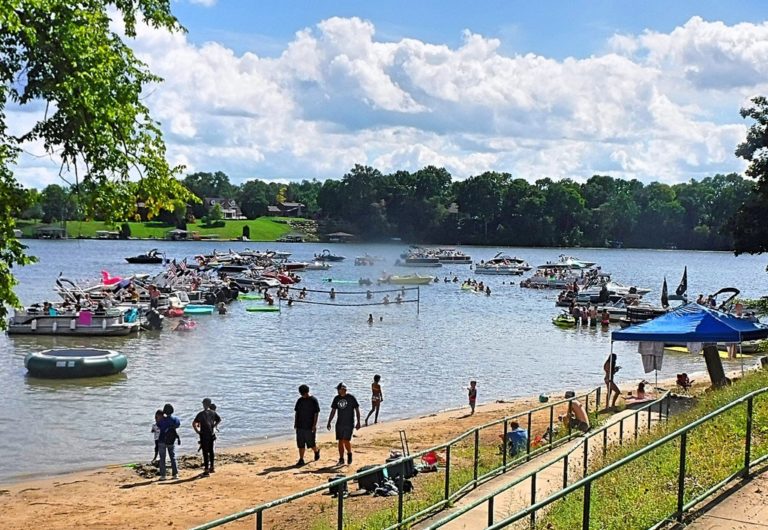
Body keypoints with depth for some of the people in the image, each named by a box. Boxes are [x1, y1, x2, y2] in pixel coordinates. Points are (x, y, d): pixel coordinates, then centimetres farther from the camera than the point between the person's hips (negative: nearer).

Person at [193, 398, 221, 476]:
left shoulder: (201, 414, -14)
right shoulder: (213, 413, 3)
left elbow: (194, 423, -21)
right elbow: (219, 420, 17)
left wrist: (197, 431, -8)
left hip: (204, 435, -6)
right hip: (211, 434, 6)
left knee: (205, 452, -4)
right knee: (211, 451, 18)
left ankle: (206, 470, -6)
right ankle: (211, 467, 30)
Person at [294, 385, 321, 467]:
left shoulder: (313, 400, -7)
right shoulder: (299, 400, 8)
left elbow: (316, 413, -8)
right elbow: (296, 412, 14)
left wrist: (314, 425, -13)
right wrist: (295, 423, 9)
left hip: (310, 427, -5)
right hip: (300, 426, 5)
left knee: (311, 443, 3)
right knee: (300, 444, 3)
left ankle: (316, 451, 33)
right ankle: (301, 460, 8)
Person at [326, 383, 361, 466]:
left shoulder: (351, 398, -8)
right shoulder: (336, 398, 5)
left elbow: (357, 410, -4)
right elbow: (333, 411, 12)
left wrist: (358, 422, -8)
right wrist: (329, 422, 9)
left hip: (349, 423, -4)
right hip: (339, 423, 4)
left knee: (346, 440, -11)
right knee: (340, 441, 4)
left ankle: (349, 454, 16)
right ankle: (341, 459, 13)